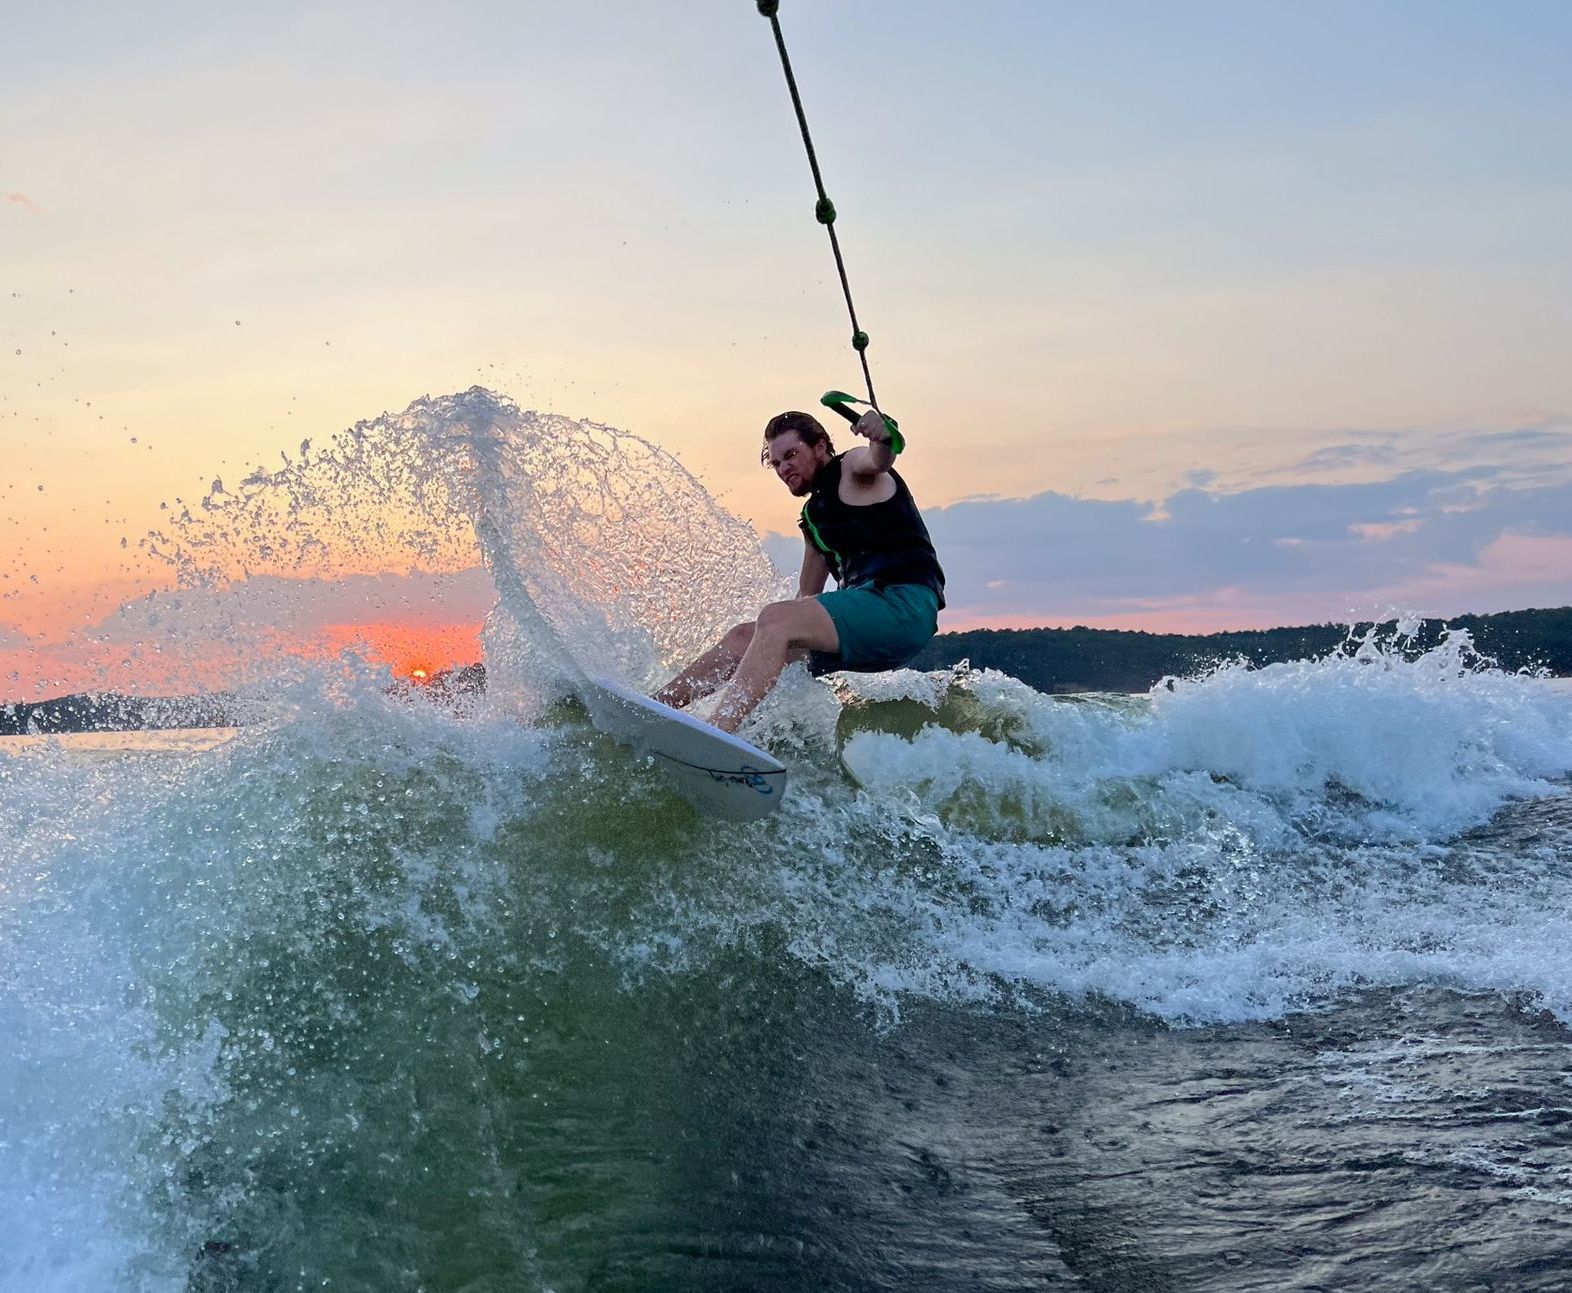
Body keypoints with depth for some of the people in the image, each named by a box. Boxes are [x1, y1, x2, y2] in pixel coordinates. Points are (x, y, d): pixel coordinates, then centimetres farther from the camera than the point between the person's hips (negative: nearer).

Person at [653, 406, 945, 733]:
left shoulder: (852, 467, 3)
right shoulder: (814, 516, 27)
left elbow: (877, 460, -23)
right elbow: (807, 595, 33)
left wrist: (883, 439, -45)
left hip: (905, 603, -9)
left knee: (775, 619, -25)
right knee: (744, 636, 5)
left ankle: (716, 731, -38)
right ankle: (657, 704, 8)